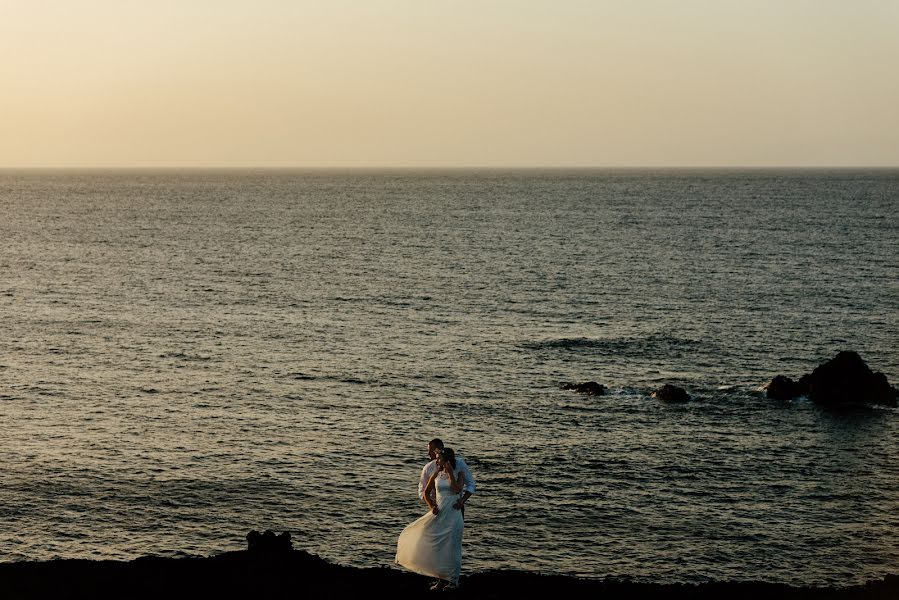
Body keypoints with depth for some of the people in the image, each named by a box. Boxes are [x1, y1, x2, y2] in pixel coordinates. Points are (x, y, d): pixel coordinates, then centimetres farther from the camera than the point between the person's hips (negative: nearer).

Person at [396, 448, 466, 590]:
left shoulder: (459, 473, -2)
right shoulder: (436, 474, 7)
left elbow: (457, 489, -19)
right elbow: (426, 492, 14)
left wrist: (450, 472, -18)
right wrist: (432, 507, 0)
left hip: (452, 514, -4)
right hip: (439, 514, 4)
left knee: (451, 547, -3)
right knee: (437, 547, 4)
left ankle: (453, 580, 7)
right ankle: (441, 578, 15)